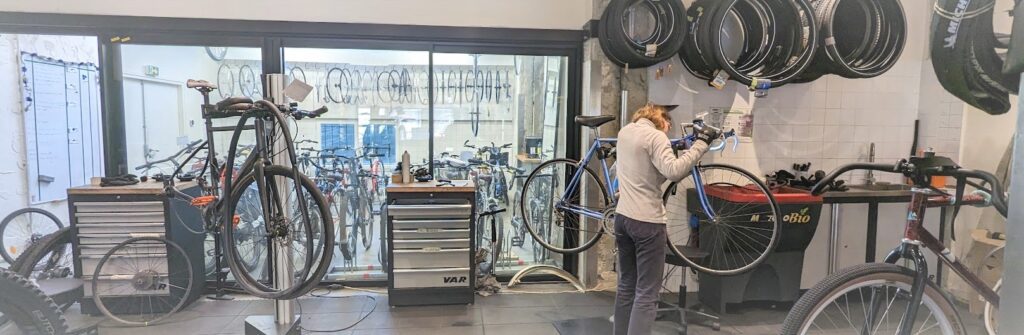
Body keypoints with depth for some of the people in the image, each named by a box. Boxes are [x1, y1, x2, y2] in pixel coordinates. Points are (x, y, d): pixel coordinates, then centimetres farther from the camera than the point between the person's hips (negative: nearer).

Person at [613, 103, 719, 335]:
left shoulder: (625, 132, 11)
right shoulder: (655, 136, -13)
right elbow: (673, 171, -27)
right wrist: (701, 143, -22)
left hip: (623, 217, 8)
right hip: (647, 222, -8)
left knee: (626, 287, 17)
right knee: (647, 294, -3)